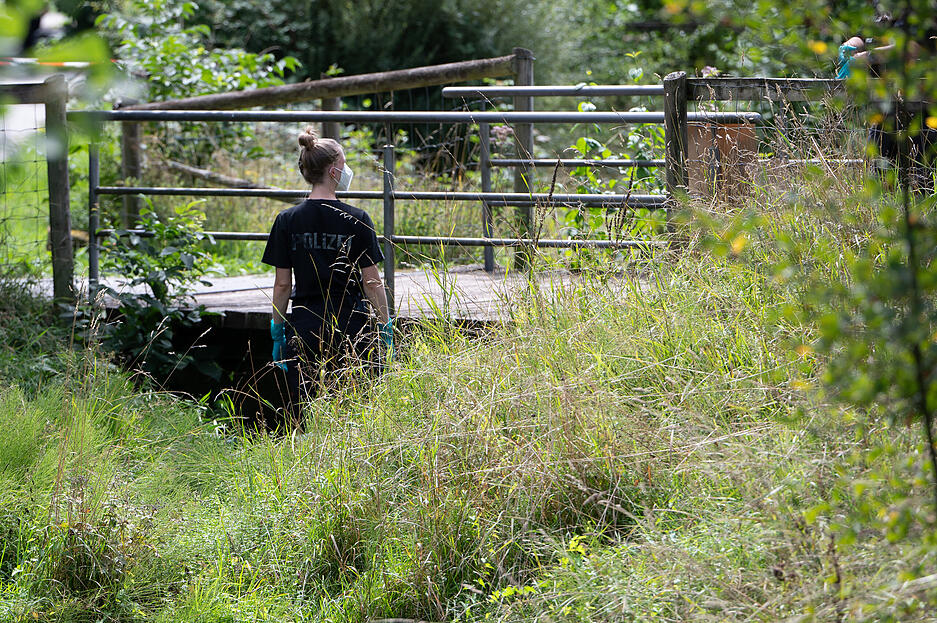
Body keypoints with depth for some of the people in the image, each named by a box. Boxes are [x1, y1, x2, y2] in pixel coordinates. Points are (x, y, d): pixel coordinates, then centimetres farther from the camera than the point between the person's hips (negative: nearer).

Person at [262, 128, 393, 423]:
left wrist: (277, 332, 8)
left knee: (301, 414, 4)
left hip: (304, 329, 1)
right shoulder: (357, 220, -5)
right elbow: (372, 282, -4)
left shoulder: (288, 221, -2)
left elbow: (282, 285, 0)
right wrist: (386, 328, 5)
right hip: (351, 328, -1)